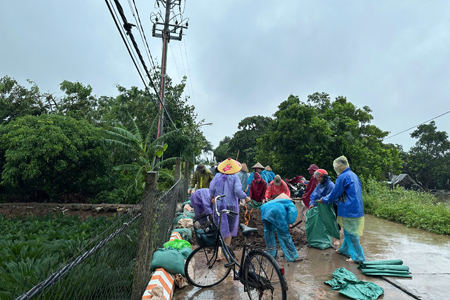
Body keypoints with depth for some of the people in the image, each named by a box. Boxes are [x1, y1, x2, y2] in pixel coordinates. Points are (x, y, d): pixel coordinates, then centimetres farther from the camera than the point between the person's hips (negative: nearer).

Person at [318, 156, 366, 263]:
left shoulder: (343, 177, -16)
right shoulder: (353, 175, 12)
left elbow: (335, 193, -11)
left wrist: (324, 200, 6)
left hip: (349, 210, -9)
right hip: (356, 209, 9)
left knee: (351, 232, 1)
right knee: (348, 231, 20)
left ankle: (358, 257, 9)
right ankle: (345, 249, 34)